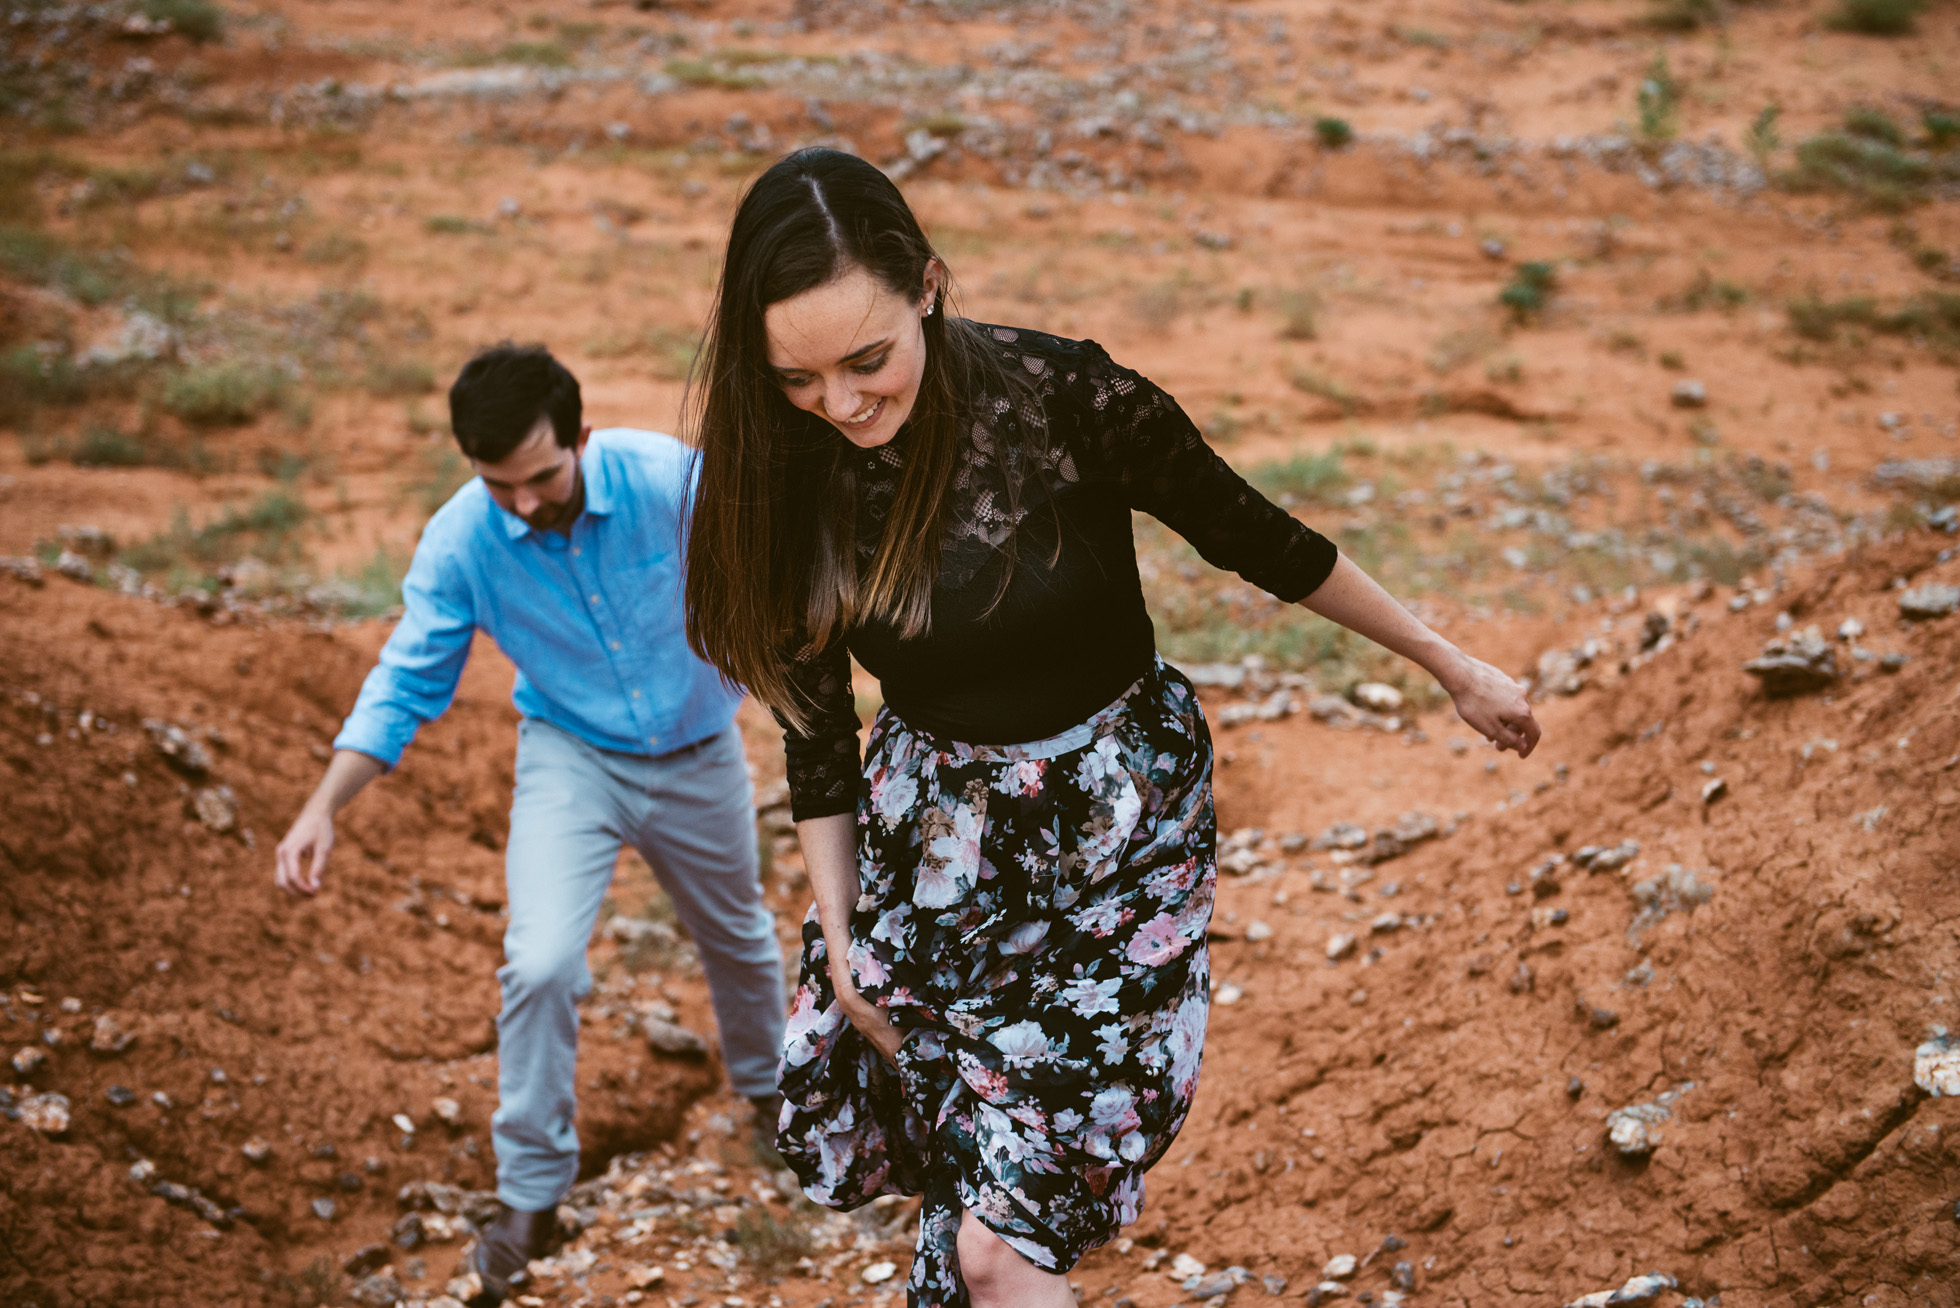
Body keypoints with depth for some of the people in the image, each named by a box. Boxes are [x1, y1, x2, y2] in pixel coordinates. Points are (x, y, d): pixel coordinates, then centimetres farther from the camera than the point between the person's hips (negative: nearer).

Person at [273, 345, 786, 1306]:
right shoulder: (459, 541, -22)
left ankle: (768, 1083, 55)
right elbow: (406, 684, -14)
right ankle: (530, 1194, 1)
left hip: (699, 755, 1)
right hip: (572, 757, -1)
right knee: (540, 965, -19)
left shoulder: (670, 478, -27)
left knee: (736, 936, 22)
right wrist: (322, 809, -23)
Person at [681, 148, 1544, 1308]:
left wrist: (1452, 666, 3)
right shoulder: (783, 478, -9)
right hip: (934, 838, 4)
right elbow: (816, 721, 3)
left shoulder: (1063, 397, -22)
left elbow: (1257, 541, -7)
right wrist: (840, 937, 6)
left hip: (1117, 831, -3)